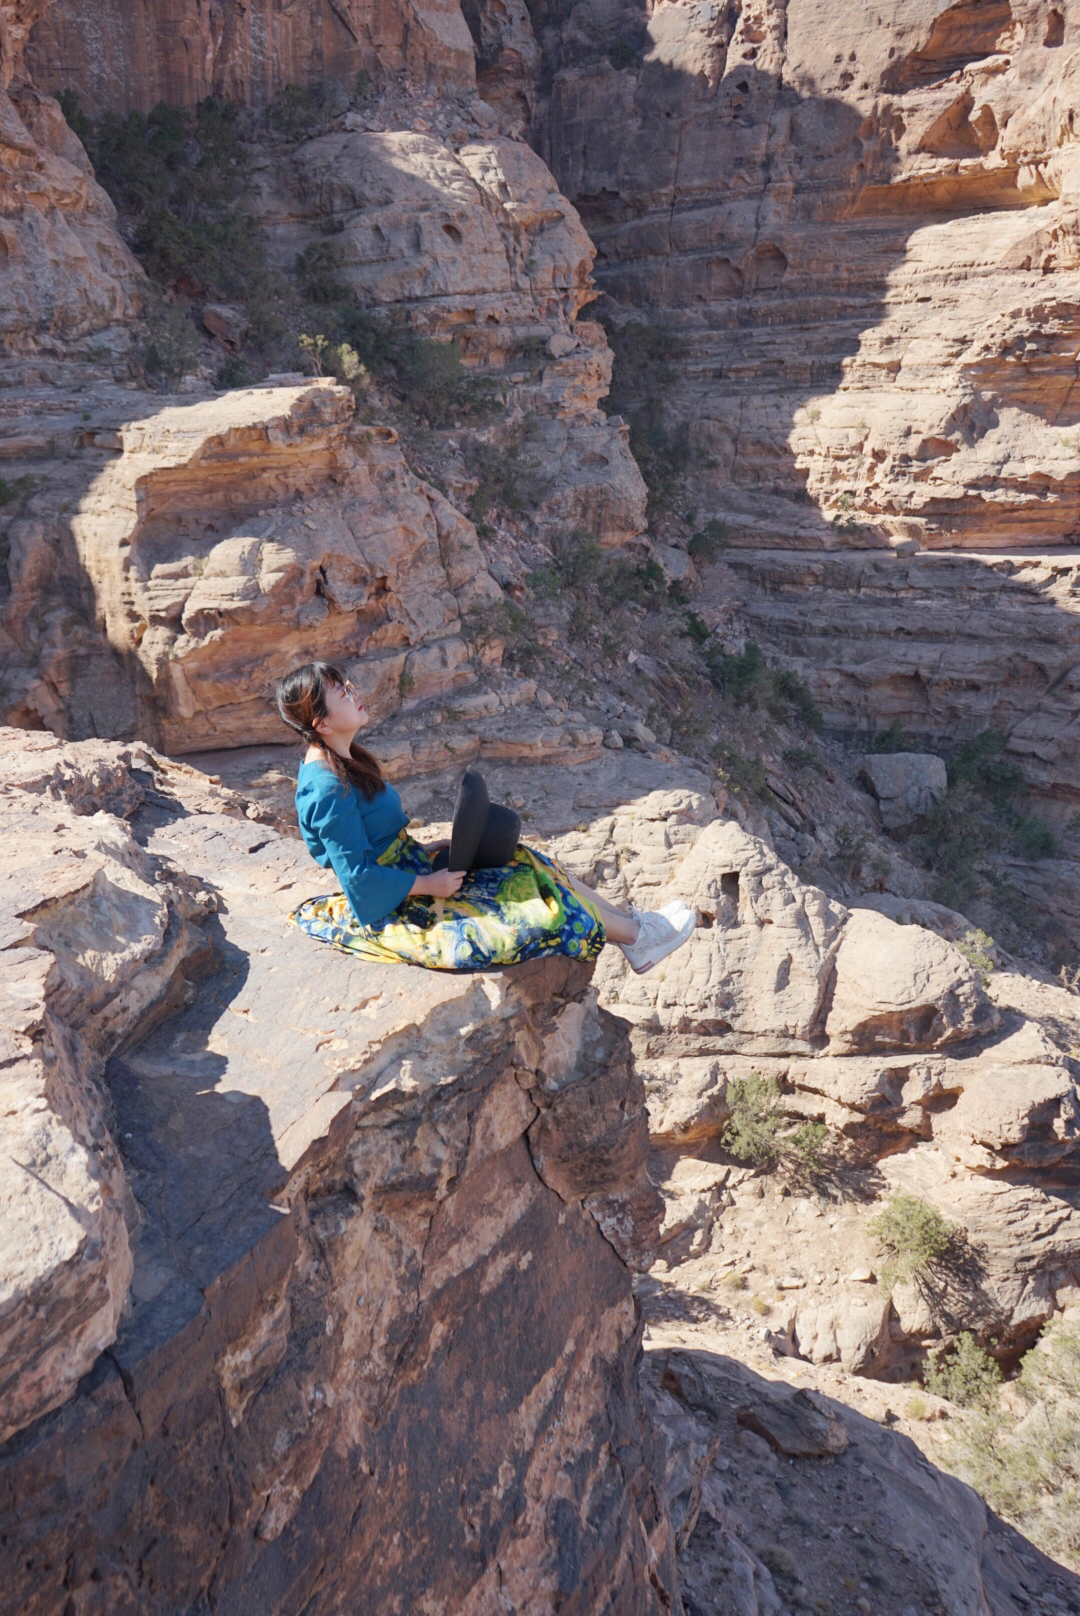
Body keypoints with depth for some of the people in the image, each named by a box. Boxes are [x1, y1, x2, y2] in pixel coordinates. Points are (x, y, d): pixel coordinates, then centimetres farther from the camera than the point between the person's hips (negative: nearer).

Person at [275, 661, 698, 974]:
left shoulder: (342, 760, 4)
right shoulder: (328, 789, -27)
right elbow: (360, 875, -25)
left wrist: (424, 850, 5)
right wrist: (429, 884, -18)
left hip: (404, 869, 10)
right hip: (387, 908, -10)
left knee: (524, 864, 5)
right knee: (525, 915, -9)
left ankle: (629, 920, 11)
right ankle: (637, 935, 7)